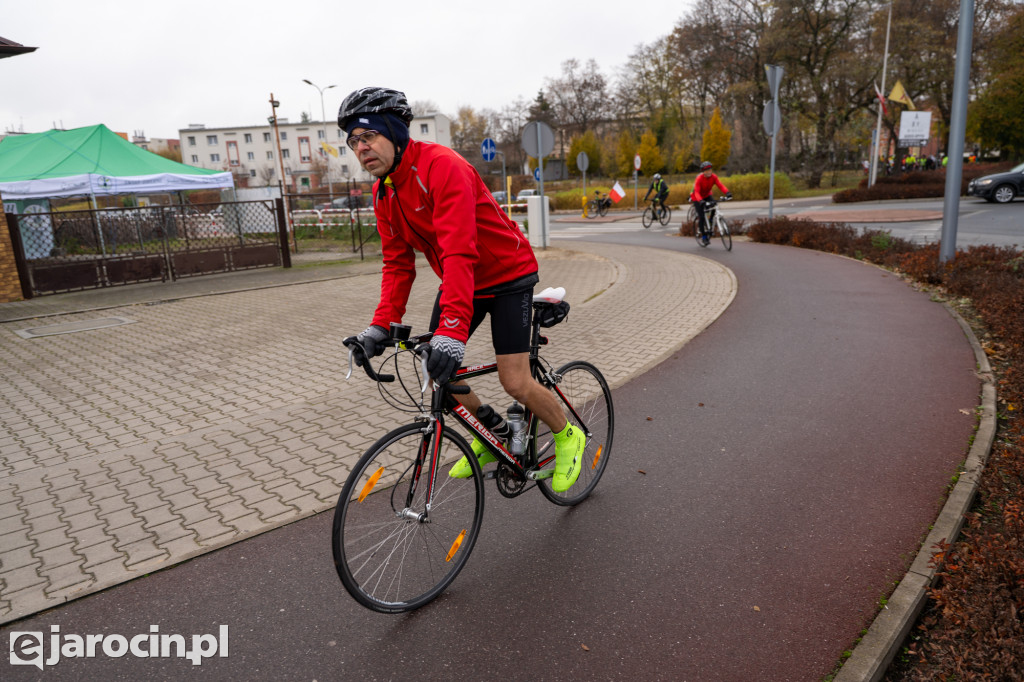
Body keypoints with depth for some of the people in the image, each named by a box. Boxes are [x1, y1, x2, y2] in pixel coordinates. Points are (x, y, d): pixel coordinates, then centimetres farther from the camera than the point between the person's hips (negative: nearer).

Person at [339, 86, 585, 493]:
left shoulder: (442, 167, -27)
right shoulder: (383, 192, -1)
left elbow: (459, 254, -37)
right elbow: (398, 264, -1)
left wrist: (452, 331, -44)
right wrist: (380, 326, -13)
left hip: (507, 276, -7)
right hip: (459, 280, 8)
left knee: (515, 383, -11)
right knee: (437, 371, 3)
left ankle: (567, 436, 19)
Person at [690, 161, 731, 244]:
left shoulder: (714, 177, -17)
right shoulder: (699, 178, -29)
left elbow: (720, 185, -27)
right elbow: (696, 192, -39)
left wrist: (727, 193, -46)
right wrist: (700, 201, -57)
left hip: (707, 195, 4)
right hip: (697, 198, -4)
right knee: (701, 216, -12)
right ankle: (704, 236, 2)